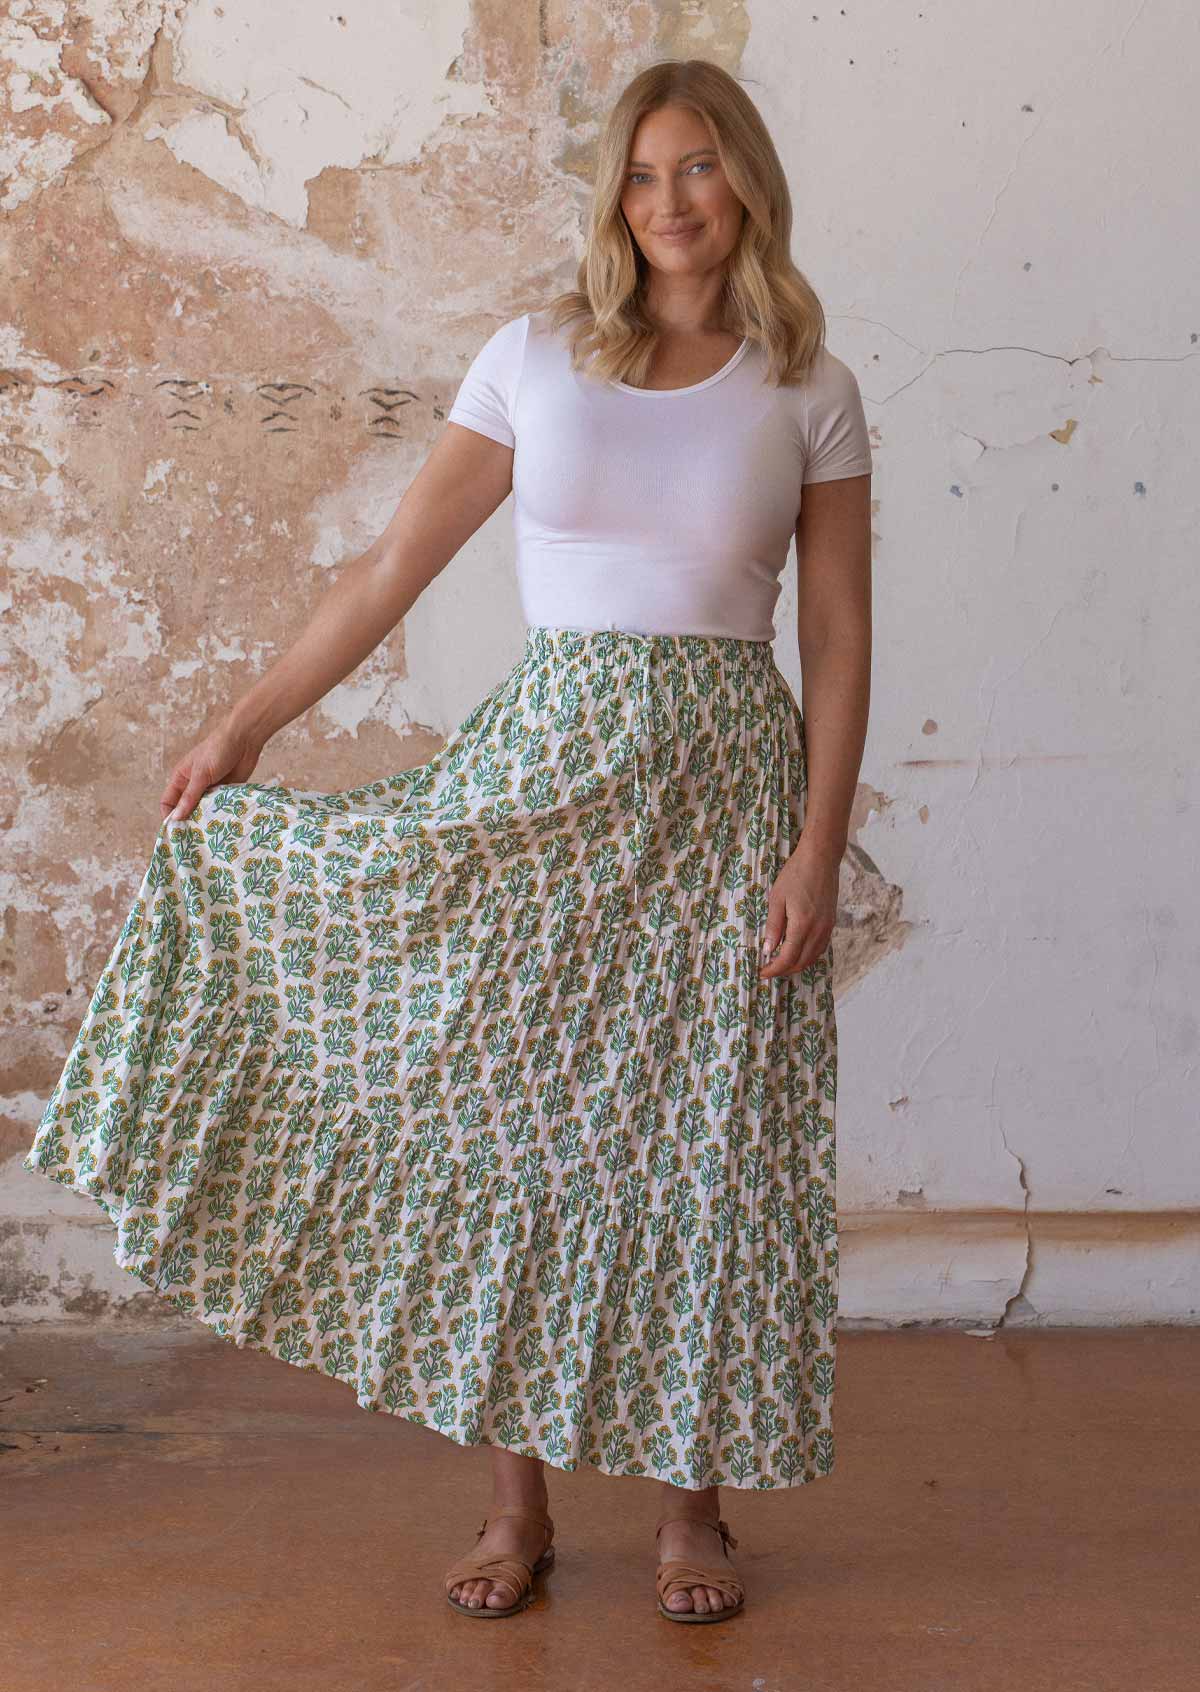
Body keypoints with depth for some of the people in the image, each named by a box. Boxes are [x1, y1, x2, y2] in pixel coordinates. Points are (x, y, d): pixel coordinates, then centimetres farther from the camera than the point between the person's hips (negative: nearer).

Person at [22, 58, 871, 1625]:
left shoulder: (808, 389, 4)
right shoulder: (535, 357, 5)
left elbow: (839, 639, 2)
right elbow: (394, 566, 7)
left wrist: (818, 852, -6)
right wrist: (246, 725, 5)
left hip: (723, 780, 0)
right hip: (539, 762, 1)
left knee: (708, 1136, 3)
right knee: (505, 1112, 1)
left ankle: (694, 1499, 19)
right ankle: (517, 1498, 16)